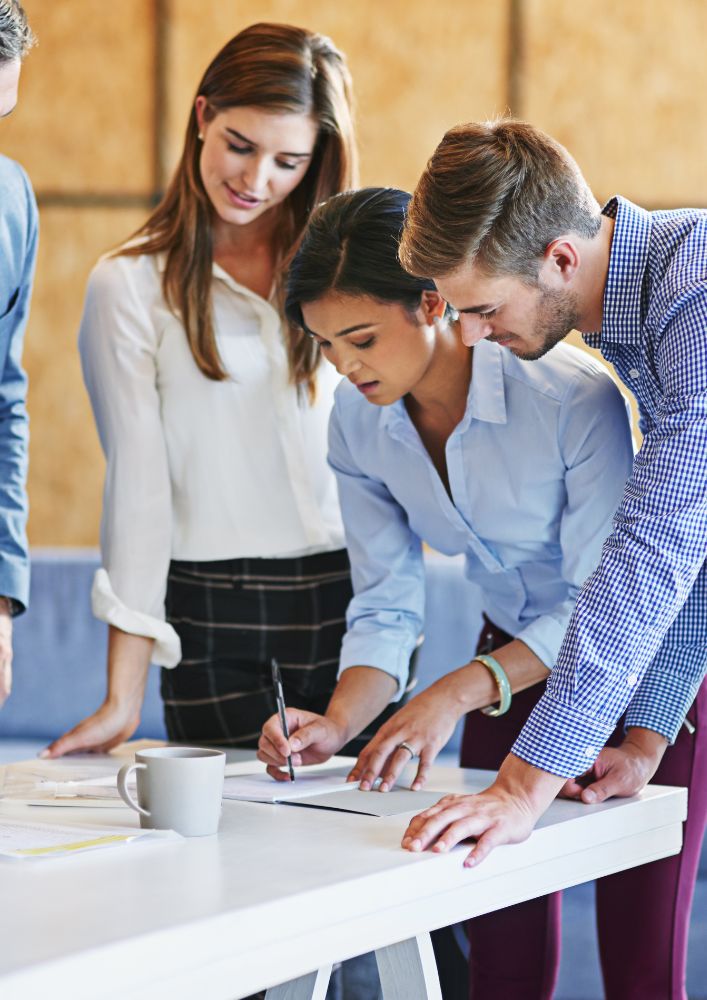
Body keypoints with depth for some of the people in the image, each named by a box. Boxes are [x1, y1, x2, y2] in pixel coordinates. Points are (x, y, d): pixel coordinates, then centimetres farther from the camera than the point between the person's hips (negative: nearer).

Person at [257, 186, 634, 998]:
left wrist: (457, 693, -37)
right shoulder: (357, 421, -12)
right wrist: (336, 726, -25)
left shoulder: (574, 399, -31)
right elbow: (386, 607, -7)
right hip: (514, 648, 5)